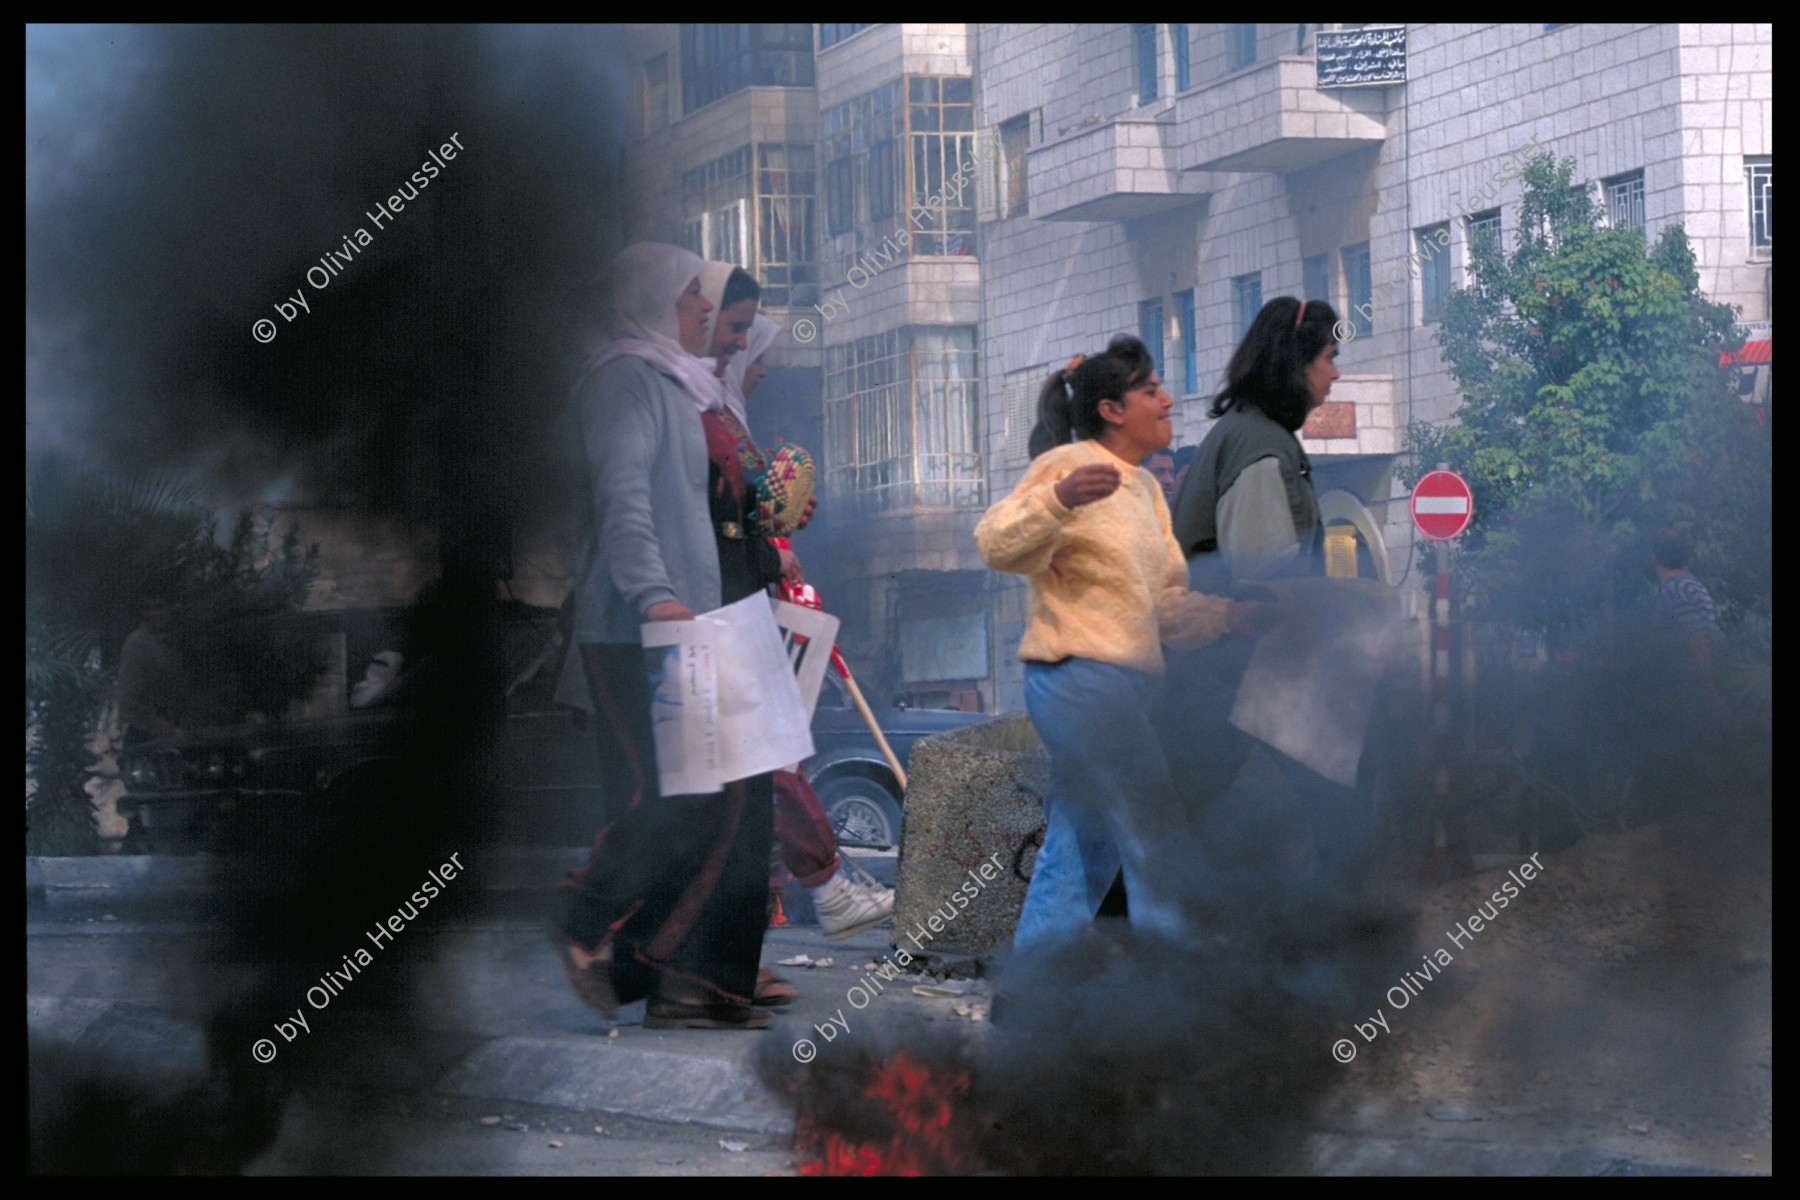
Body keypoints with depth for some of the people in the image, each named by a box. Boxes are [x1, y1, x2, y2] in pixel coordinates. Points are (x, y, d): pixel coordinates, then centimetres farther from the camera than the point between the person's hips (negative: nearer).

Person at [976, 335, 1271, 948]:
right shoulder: (1068, 464, -8)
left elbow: (1165, 601, 18)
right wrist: (1058, 498, -37)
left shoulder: (1146, 487, 19)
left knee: (1079, 858, 11)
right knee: (1160, 845, -10)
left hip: (1127, 684, 9)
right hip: (1081, 675, -9)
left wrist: (1230, 615, 1)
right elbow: (997, 545, -20)